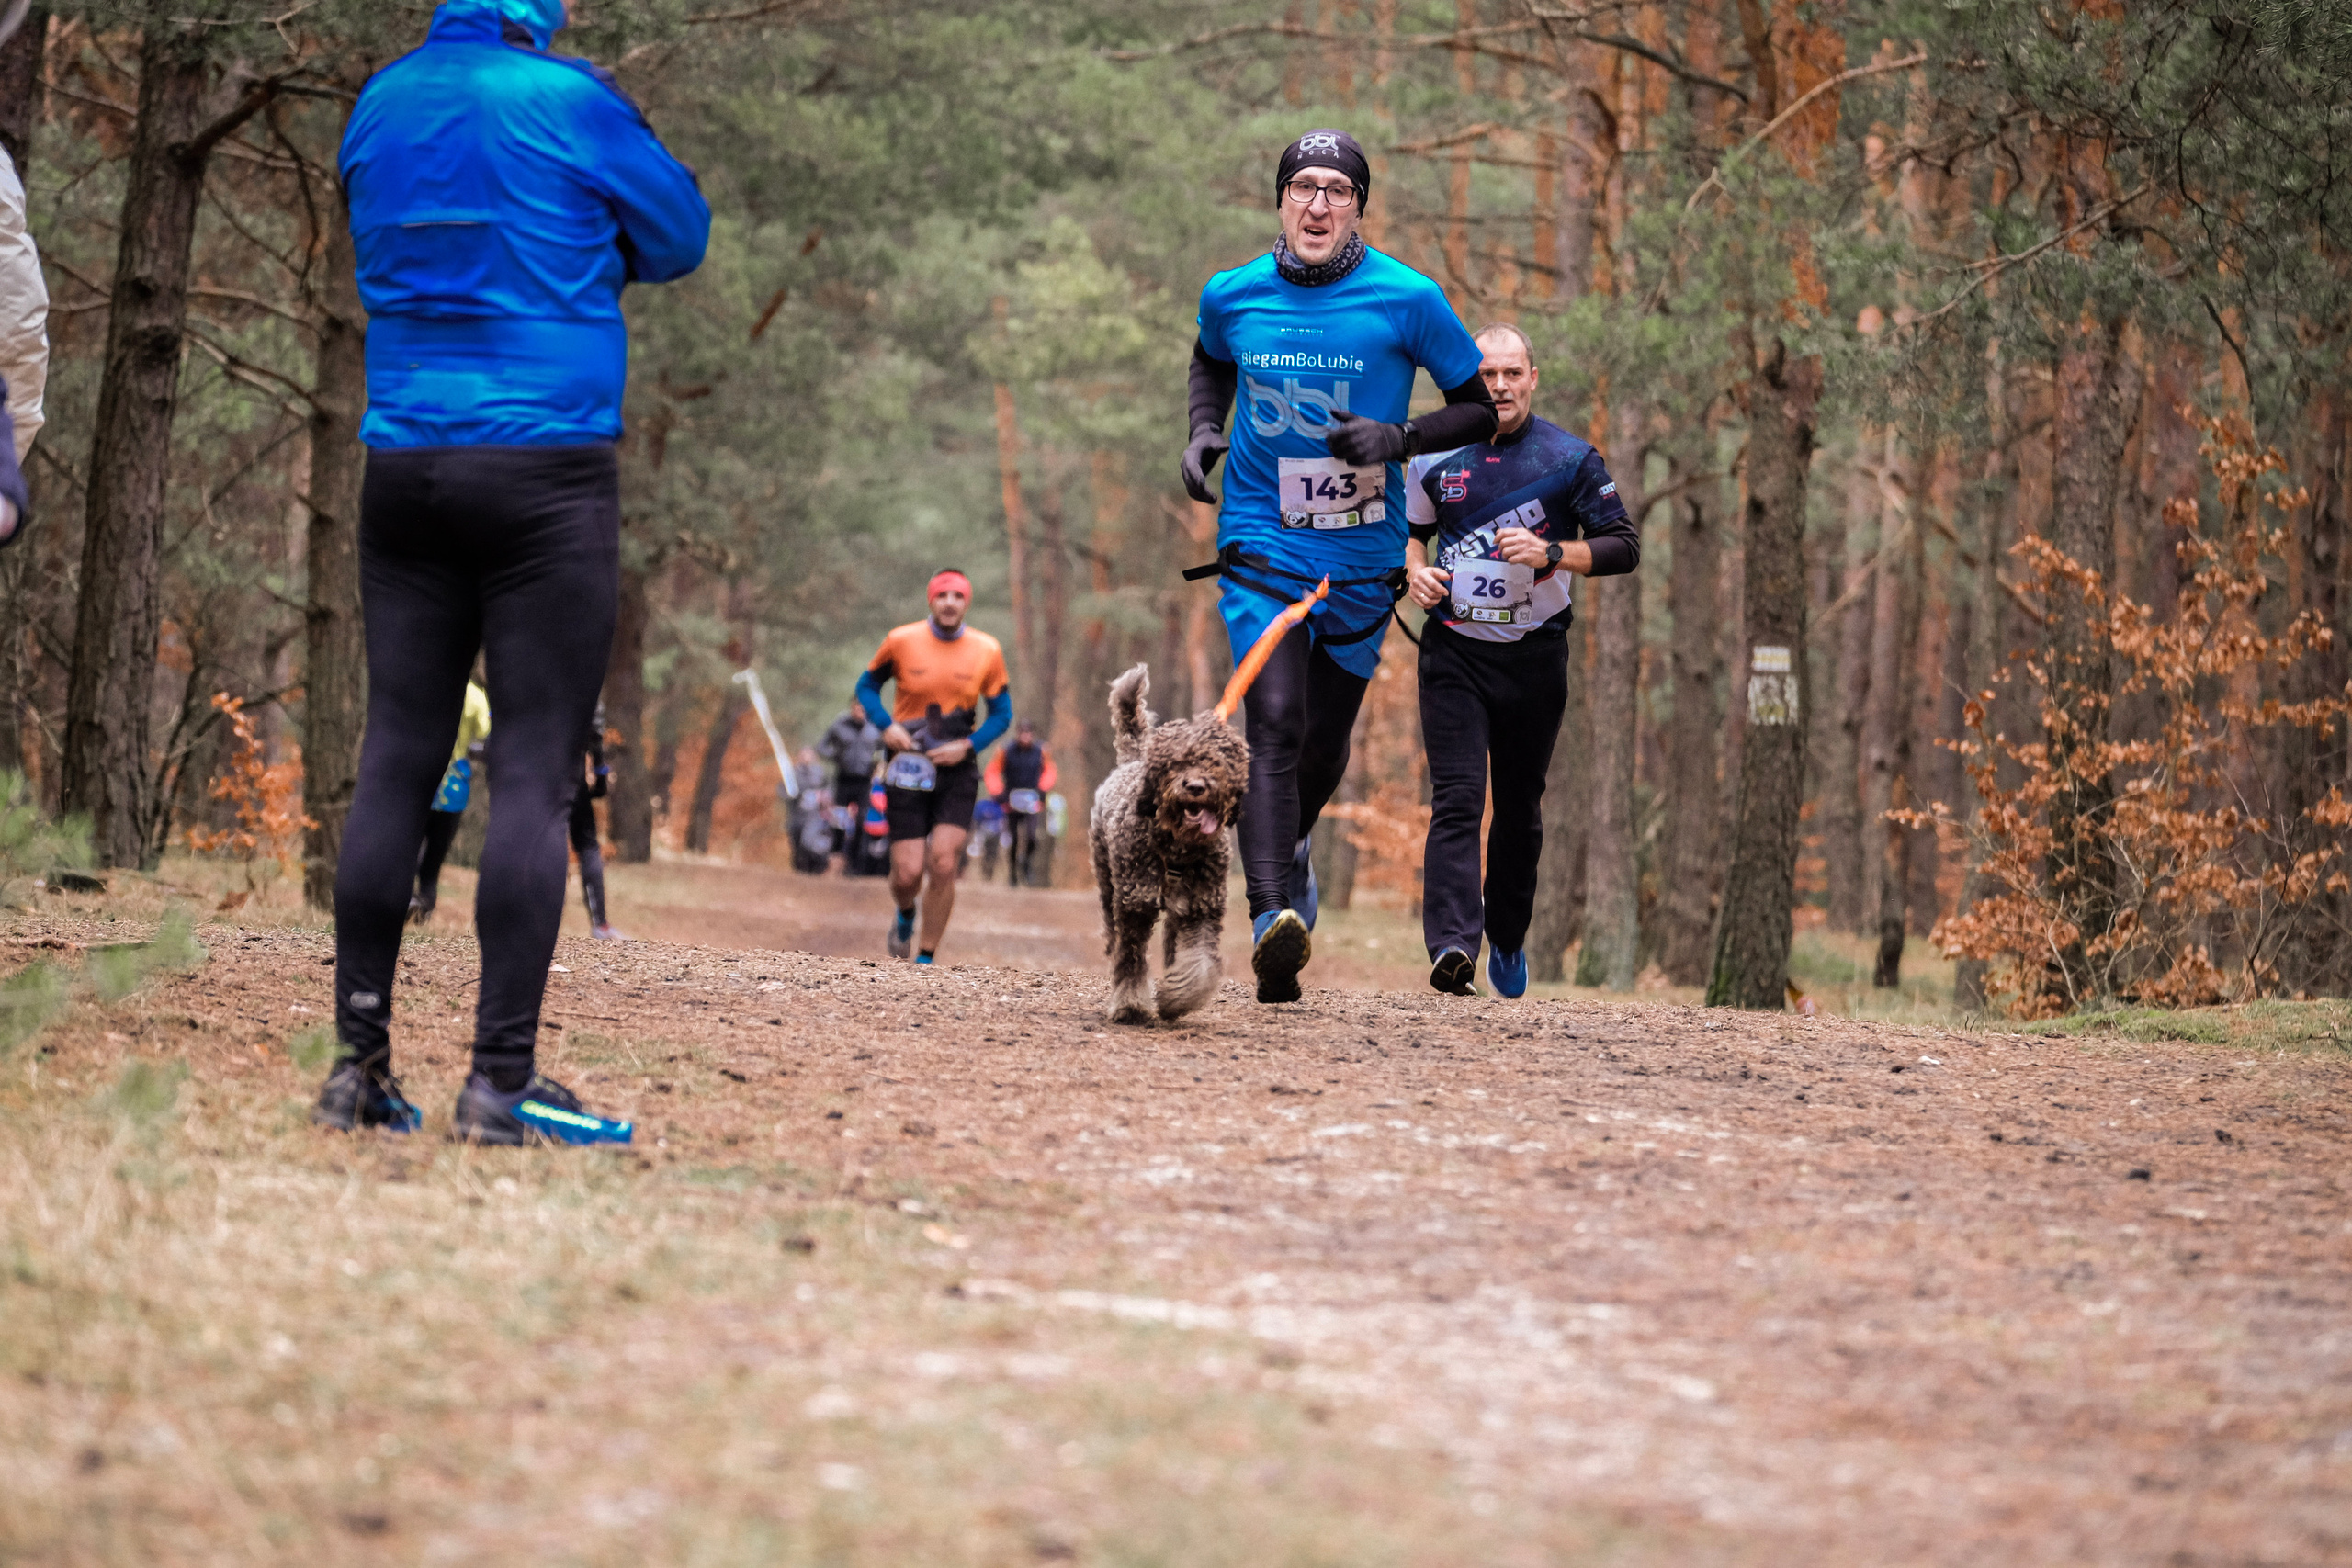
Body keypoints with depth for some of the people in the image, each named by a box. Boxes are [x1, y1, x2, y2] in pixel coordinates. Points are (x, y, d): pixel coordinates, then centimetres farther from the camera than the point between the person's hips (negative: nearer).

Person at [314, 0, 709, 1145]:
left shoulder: (380, 105, 9)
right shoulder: (568, 100, -7)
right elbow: (679, 237, 4)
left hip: (404, 471, 5)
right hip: (548, 471, -5)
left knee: (396, 760, 7)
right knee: (535, 771, -4)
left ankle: (358, 1063, 6)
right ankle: (500, 1081, -8)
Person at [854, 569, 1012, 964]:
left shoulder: (987, 651, -1)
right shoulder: (902, 641, -4)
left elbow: (1001, 713, 8)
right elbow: (868, 686, 10)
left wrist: (968, 746, -9)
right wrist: (887, 726, -8)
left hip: (957, 771, 1)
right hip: (908, 768, -1)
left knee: (943, 865, -13)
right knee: (908, 873, -5)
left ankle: (926, 958, 0)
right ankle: (905, 916, 32)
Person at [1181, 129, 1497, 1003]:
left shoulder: (1406, 300, -9)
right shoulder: (1233, 296, -1)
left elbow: (1481, 410, 0)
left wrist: (1399, 438, -18)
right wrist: (1205, 430, 3)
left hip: (1362, 556, 1)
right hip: (1261, 544, -1)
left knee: (1325, 742, 14)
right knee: (1273, 724, -21)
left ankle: (1289, 851, 47)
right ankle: (1273, 919, -31)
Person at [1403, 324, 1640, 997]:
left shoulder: (1570, 458, -1)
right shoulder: (1435, 457, 5)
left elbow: (1624, 547, -2)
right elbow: (1411, 529, 22)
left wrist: (1551, 552, -17)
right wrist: (1415, 570, 0)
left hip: (1536, 655, 0)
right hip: (1454, 650, 0)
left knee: (1519, 806, 10)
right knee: (1457, 798, -14)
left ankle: (1508, 938, 29)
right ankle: (1452, 945, -26)